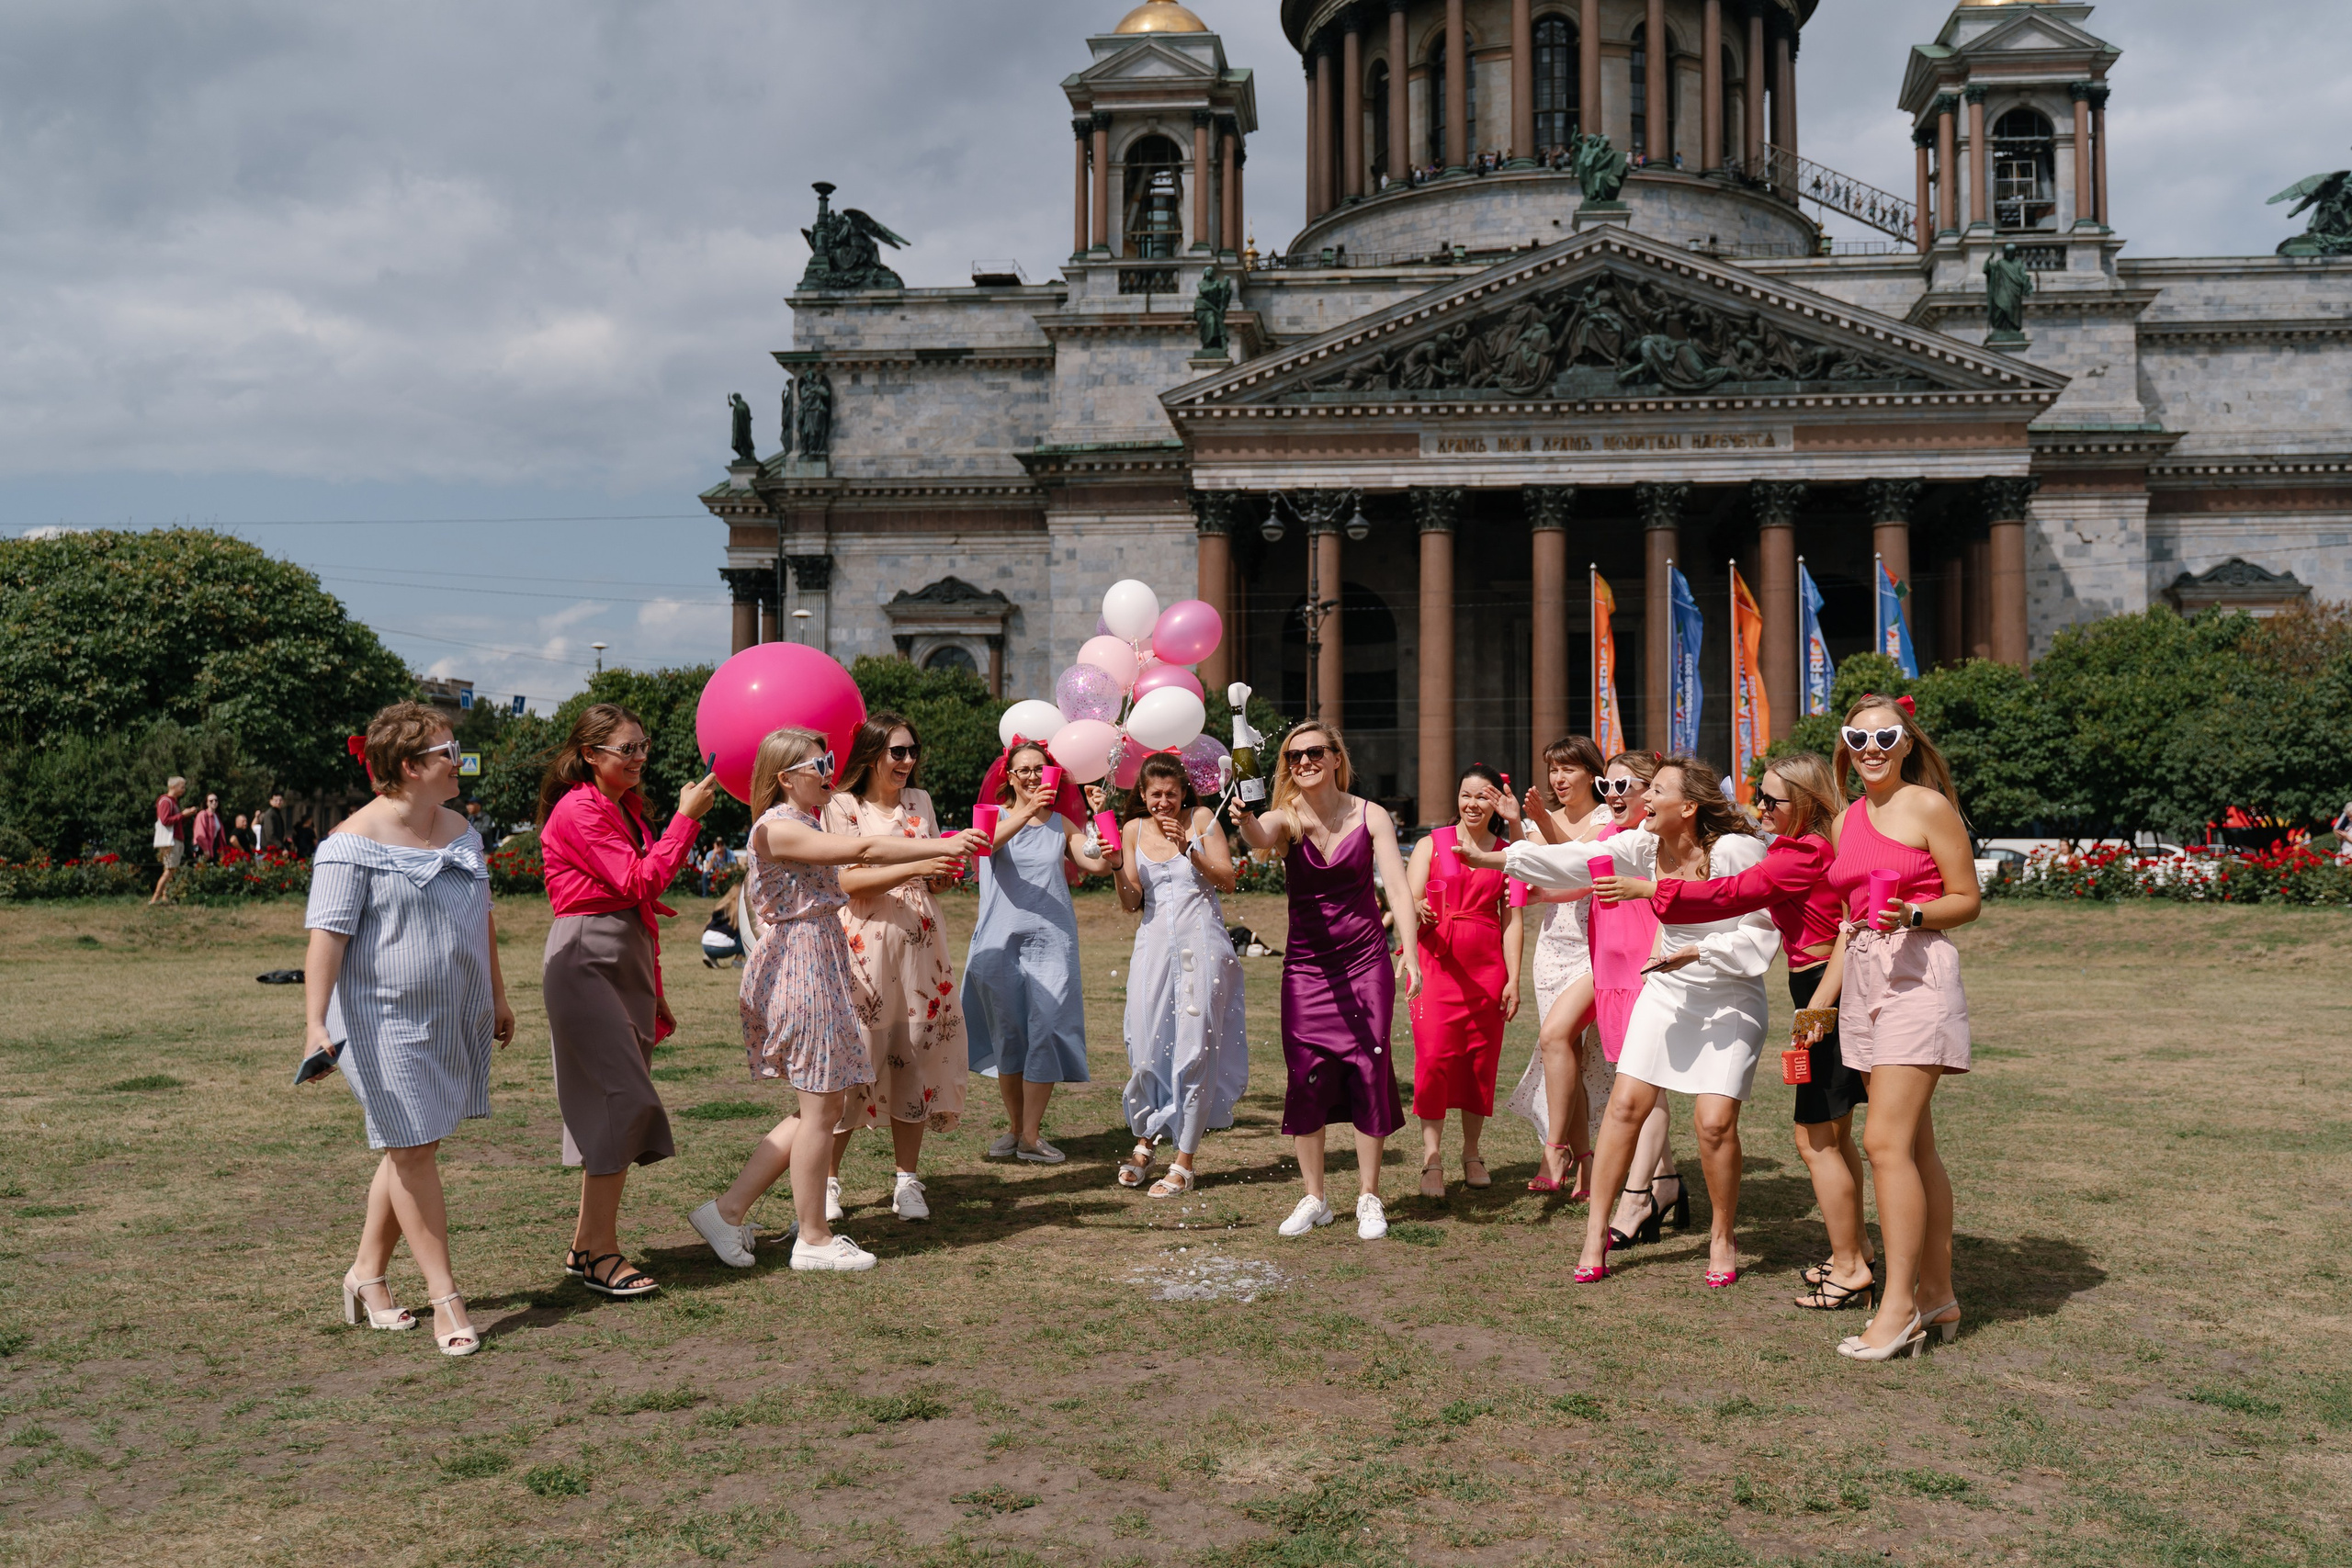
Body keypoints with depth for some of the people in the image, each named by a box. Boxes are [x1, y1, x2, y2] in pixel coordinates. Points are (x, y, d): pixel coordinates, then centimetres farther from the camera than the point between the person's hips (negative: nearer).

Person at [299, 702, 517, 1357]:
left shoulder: (460, 830, 11)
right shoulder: (355, 844, -13)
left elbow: (482, 918, 20)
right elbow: (326, 935, -18)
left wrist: (497, 996, 23)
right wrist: (315, 1022, -25)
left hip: (454, 1020, 7)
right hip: (386, 1024, -7)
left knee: (412, 1146, 13)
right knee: (412, 1150, -3)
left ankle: (368, 1273, 27)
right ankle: (445, 1297, 3)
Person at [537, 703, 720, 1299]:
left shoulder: (626, 810, 19)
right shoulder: (578, 810, -10)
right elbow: (640, 881, -18)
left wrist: (653, 993, 22)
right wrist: (686, 818, -14)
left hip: (627, 960, 9)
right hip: (586, 961, -9)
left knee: (615, 1103, 8)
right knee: (623, 1097, -15)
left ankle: (587, 1244, 14)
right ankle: (599, 1251, -11)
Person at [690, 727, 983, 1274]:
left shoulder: (808, 824, 16)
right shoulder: (777, 827, -16)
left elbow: (847, 873, 27)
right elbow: (863, 849, -24)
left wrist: (917, 866, 20)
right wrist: (945, 847, -23)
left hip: (822, 967, 10)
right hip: (798, 965, -10)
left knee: (822, 1103, 12)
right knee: (822, 1106, -3)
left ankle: (729, 1209, 15)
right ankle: (814, 1239, 8)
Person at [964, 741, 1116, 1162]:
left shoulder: (1061, 823, 10)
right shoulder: (996, 815, 5)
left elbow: (1092, 863, -3)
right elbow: (989, 841, -18)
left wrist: (1107, 856, -26)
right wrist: (1026, 813, -36)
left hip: (1050, 938, 1)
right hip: (1001, 938, 0)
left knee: (1046, 1030, -7)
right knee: (1007, 1033, 6)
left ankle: (1032, 1135, -2)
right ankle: (1015, 1127, 19)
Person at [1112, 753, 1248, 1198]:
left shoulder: (1201, 819, 1)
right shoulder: (1134, 830, 9)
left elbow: (1228, 881, -4)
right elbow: (1131, 903, 8)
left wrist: (1188, 848, -14)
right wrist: (1116, 868, -10)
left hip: (1200, 941, -3)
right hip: (1155, 941, 3)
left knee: (1194, 1047, -3)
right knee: (1147, 1044, 2)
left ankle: (1184, 1164, 3)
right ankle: (1144, 1143, 25)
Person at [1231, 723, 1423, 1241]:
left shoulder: (1371, 816, -3)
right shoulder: (1286, 817, -5)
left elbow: (1398, 888, -9)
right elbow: (1261, 839, -29)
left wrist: (1410, 957, -20)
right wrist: (1245, 820, -53)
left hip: (1366, 960, 0)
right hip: (1306, 963, 1)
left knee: (1368, 1071, 0)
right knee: (1305, 1078, 0)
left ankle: (1368, 1196, 13)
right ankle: (1313, 1198, 14)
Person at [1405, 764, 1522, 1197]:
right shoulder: (1431, 845, 5)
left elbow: (1511, 918, 8)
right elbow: (1410, 899, -3)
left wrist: (1513, 979, 2)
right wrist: (1418, 911, -28)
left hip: (1487, 968, 2)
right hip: (1437, 963, -2)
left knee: (1482, 1061, 4)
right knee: (1433, 1058, -11)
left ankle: (1471, 1153, 18)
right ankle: (1432, 1159, -7)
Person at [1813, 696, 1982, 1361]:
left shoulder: (1929, 807, -4)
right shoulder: (1848, 821, 16)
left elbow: (1968, 900, -3)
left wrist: (1911, 914, -21)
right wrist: (1822, 998, 16)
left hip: (1917, 972, -7)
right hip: (1863, 978, 7)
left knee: (1886, 1141, -13)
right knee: (1914, 1146, 11)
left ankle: (1900, 1304, -6)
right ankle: (1938, 1294, 18)